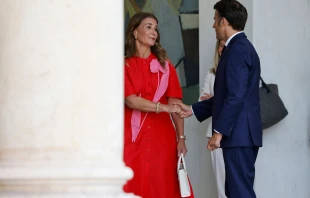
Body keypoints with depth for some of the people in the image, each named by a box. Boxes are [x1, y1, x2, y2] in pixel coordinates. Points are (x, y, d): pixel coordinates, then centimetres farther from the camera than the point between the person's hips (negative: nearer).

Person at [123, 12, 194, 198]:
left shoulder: (165, 65, 9)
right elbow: (130, 100, -10)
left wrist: (181, 138, -5)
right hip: (133, 136, -2)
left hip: (162, 136, 3)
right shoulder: (124, 64, 0)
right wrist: (164, 107, -19)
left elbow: (175, 104, 4)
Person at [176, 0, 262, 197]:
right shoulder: (242, 47, 18)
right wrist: (193, 110, 22)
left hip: (239, 135, -10)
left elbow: (235, 96, -21)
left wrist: (219, 131, -19)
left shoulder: (237, 49, -14)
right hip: (241, 135, 10)